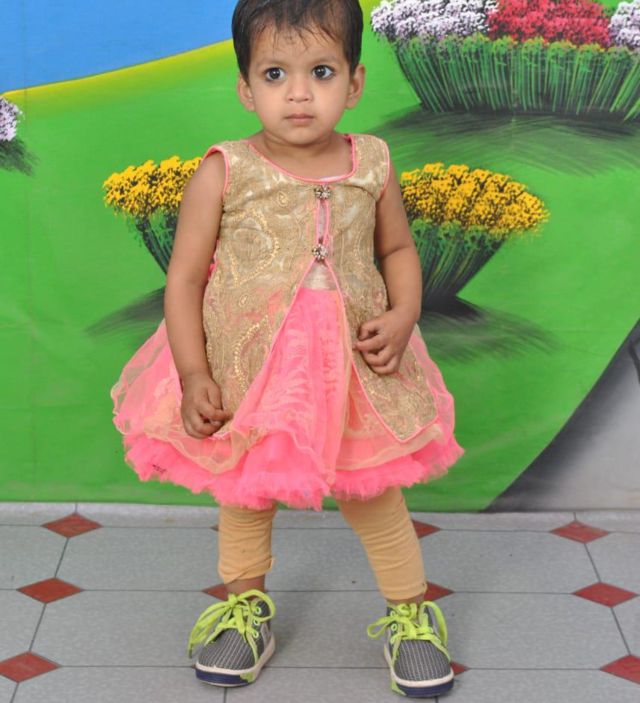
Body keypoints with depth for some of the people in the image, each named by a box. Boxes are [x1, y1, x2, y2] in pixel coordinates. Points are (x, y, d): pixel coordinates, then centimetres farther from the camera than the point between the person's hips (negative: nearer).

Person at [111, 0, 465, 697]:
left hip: (355, 373, 1)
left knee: (374, 495, 13)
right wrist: (193, 376, -14)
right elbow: (184, 278, -9)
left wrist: (402, 315, -9)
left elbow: (398, 251, 9)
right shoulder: (224, 174, -14)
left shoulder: (371, 166, -6)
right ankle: (244, 603, 44)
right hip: (244, 373, 0)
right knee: (245, 492, 19)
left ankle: (411, 614, 35)